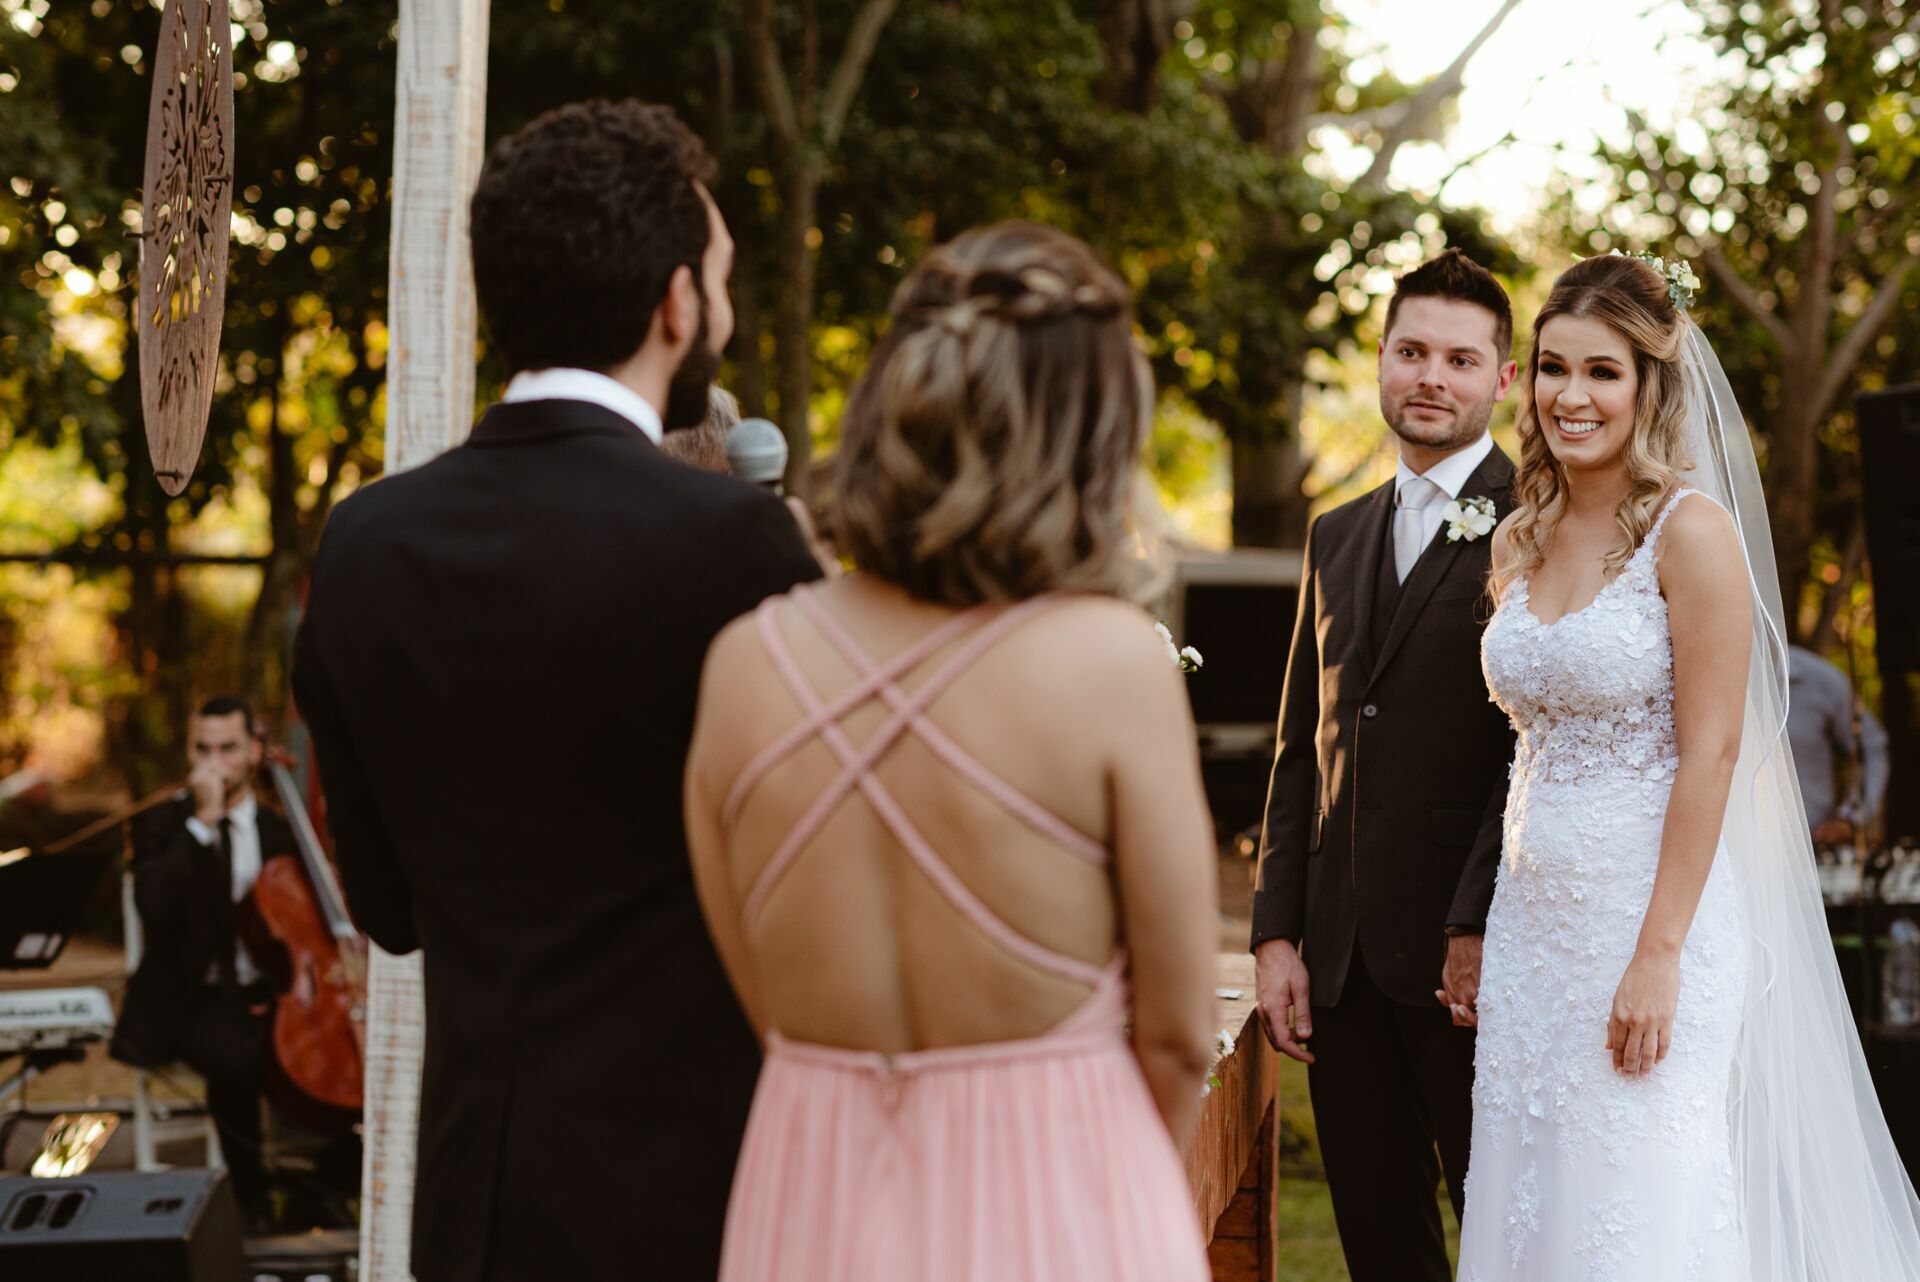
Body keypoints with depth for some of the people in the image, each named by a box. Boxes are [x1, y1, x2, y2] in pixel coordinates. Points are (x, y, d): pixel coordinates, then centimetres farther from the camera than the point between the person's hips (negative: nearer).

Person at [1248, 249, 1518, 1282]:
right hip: (1340, 955, 6)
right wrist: (1275, 934, 8)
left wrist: (1482, 928, -18)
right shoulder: (1335, 538, 17)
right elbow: (1300, 749, 16)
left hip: (1470, 951, -6)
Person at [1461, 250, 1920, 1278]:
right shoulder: (1518, 540, 10)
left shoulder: (1690, 529, -10)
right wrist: (1486, 944, 12)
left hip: (1649, 916, -6)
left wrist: (1659, 954, -19)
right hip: (1532, 919, 6)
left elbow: (1709, 751, -14)